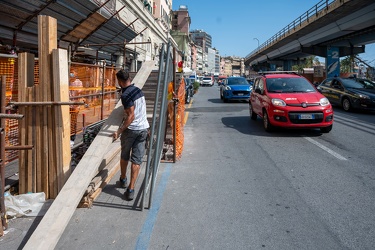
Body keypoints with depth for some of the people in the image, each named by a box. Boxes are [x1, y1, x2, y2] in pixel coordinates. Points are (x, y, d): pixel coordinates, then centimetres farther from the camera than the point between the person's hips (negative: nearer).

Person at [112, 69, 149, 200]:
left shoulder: (126, 95, -16)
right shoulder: (138, 90, 6)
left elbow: (131, 116, -21)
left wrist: (119, 131, -18)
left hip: (131, 129, -5)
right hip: (144, 128, 6)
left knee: (124, 156, 19)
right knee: (137, 160, 3)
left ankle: (123, 179, 40)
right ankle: (131, 189, 2)